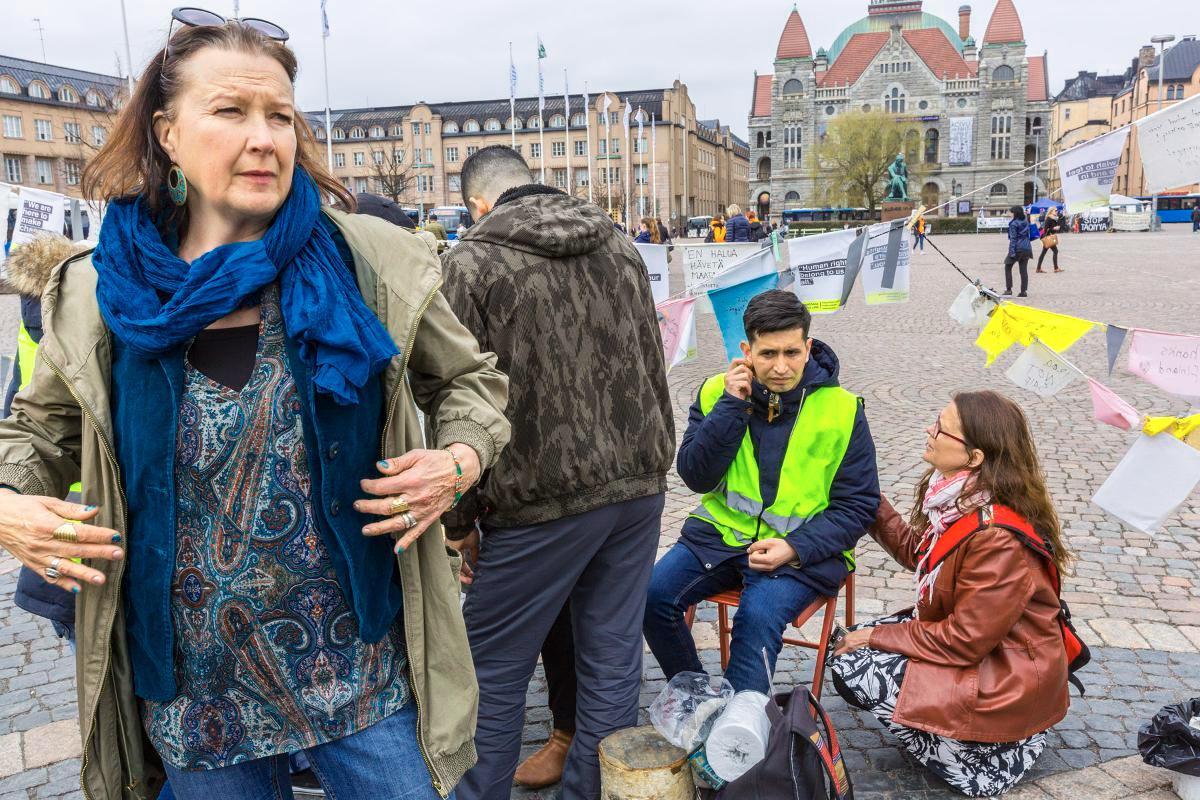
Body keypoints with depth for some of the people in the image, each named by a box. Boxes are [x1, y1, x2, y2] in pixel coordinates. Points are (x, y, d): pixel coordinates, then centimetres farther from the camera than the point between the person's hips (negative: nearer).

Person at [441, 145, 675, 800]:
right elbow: (654, 371, 14)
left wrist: (460, 519, 1)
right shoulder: (620, 246, 11)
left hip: (543, 500, -6)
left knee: (493, 670, 10)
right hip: (639, 487, 6)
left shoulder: (473, 262, -6)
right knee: (613, 661, 14)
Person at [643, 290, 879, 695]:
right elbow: (696, 477, -6)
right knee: (653, 594, -17)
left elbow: (858, 506, -2)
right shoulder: (717, 391, 1)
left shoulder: (842, 410, -6)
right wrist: (732, 406, -16)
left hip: (803, 547, -3)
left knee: (758, 615, -31)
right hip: (722, 534, 3)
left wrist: (795, 548, -17)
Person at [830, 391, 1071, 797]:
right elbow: (918, 553, 12)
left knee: (853, 671, -16)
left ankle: (979, 762, 2)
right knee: (853, 645, 5)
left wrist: (879, 637, -15)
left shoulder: (999, 538, -32)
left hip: (1007, 681, -9)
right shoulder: (960, 498, -6)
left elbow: (963, 640, -26)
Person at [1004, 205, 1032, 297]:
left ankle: (1008, 289, 2)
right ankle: (1024, 291, 5)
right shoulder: (1026, 222, 11)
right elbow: (1028, 235, 16)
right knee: (1024, 270, 6)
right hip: (1027, 248, 6)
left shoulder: (1014, 223, -9)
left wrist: (1012, 252, -15)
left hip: (1017, 248, -6)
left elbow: (1013, 238, -13)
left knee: (1008, 267, 7)